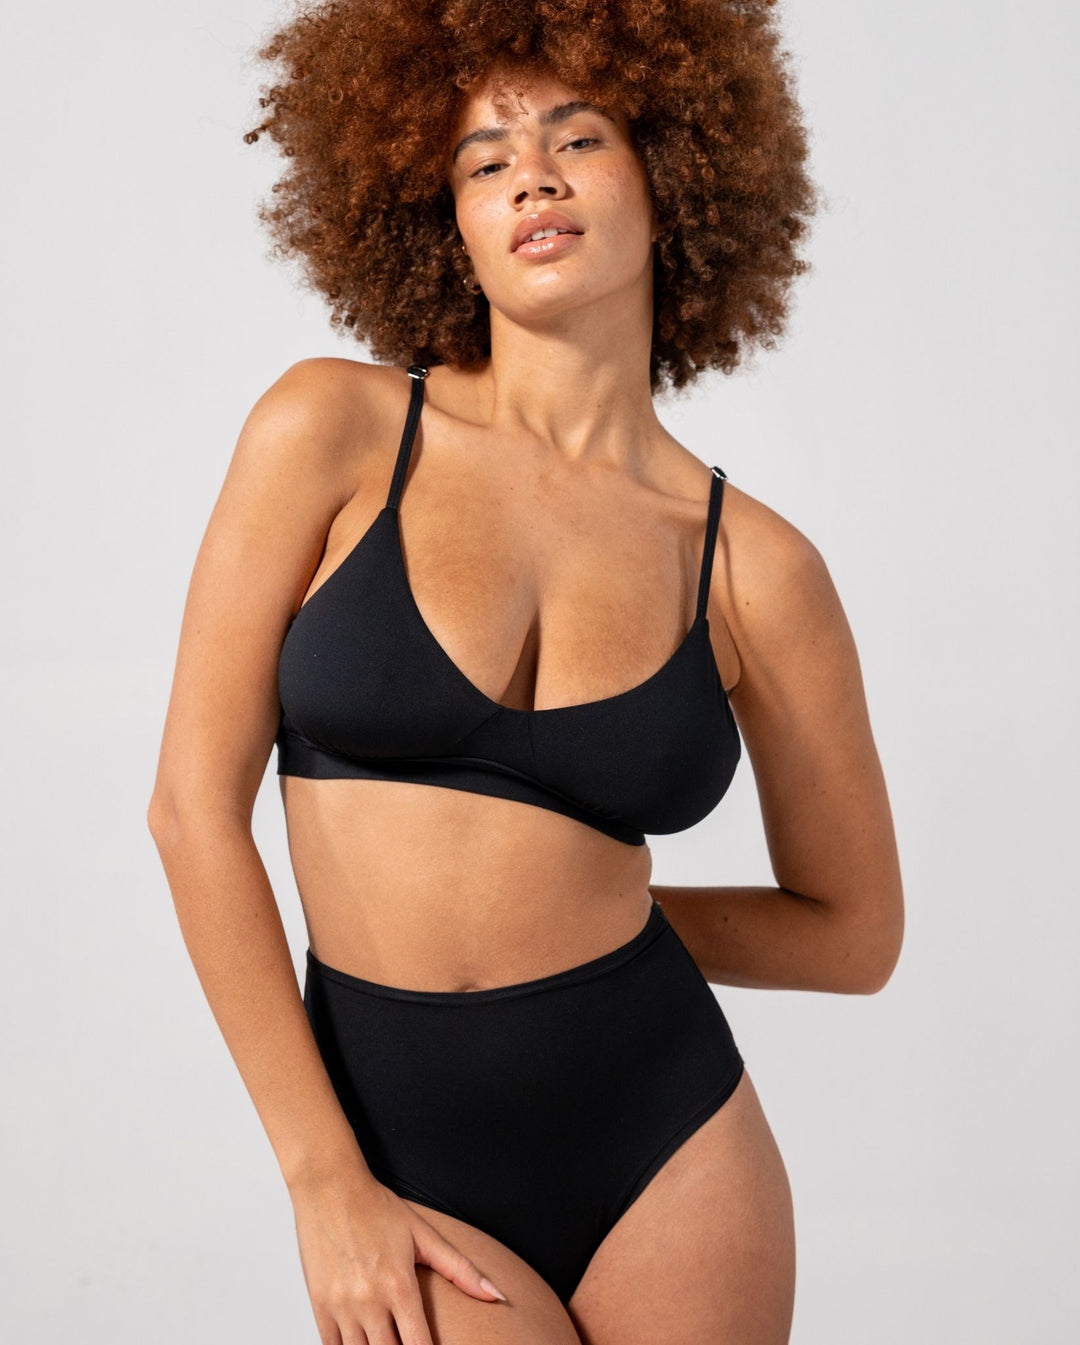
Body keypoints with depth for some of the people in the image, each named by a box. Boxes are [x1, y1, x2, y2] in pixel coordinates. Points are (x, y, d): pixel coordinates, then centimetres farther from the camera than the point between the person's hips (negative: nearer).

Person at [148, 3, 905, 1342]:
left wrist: (586, 914, 3)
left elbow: (854, 932, 8)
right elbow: (195, 808, -7)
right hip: (404, 1157, -1)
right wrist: (324, 1183, -7)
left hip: (667, 1130, 2)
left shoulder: (757, 567, -3)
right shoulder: (332, 429, -5)